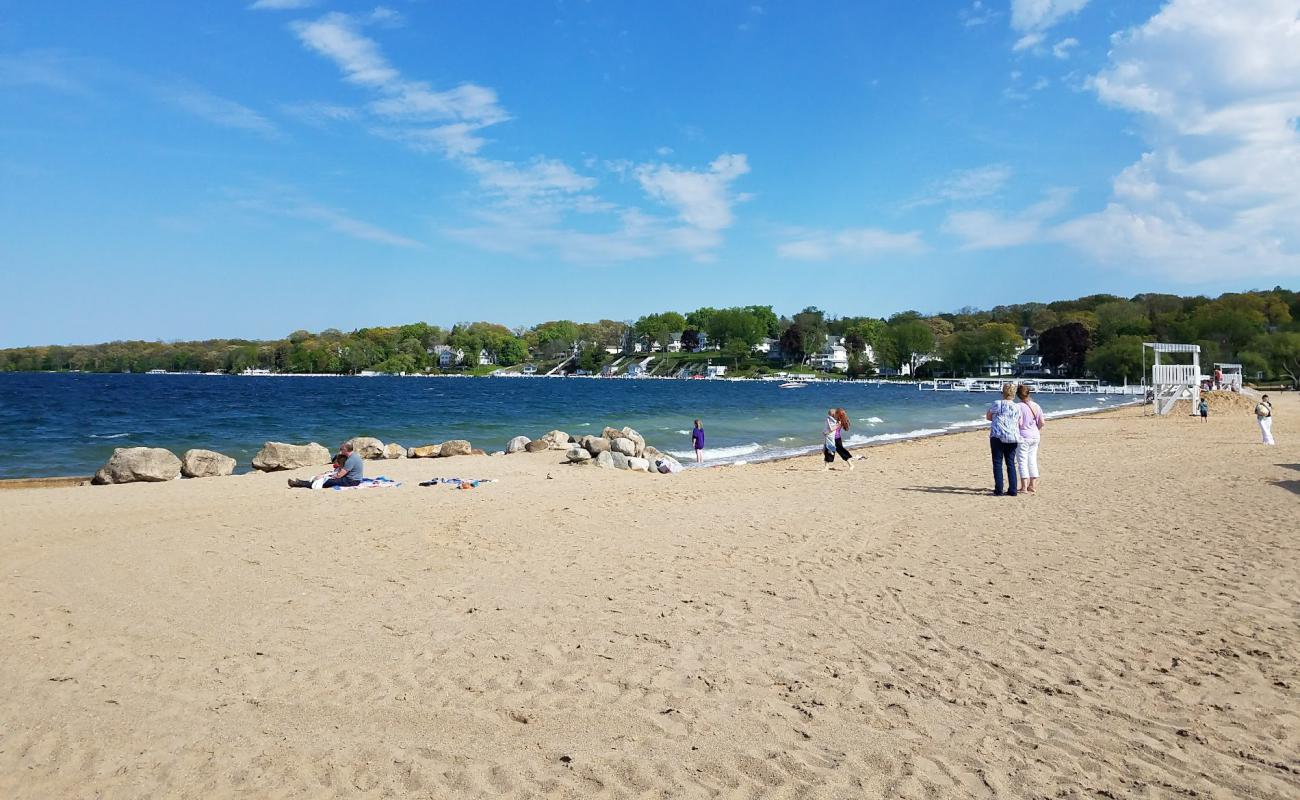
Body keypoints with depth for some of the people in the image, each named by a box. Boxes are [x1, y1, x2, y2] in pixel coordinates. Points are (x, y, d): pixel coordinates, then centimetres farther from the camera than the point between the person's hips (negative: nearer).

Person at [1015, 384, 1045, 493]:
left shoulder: (1020, 406, -14)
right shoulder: (1036, 406, 5)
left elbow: (1018, 423, -19)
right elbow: (1042, 423, 7)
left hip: (1023, 436, -6)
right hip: (1035, 436, 6)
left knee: (1022, 461, -1)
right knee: (1032, 460, 13)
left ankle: (1024, 486, -3)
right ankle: (1033, 485, 15)